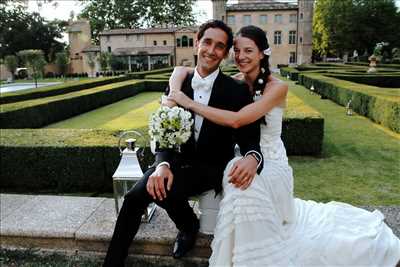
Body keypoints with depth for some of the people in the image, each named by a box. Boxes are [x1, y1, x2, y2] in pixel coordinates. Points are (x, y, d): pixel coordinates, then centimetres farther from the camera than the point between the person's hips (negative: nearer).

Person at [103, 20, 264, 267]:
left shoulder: (237, 91, -10)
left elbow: (250, 139, -12)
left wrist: (252, 158, -38)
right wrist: (163, 164, -25)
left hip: (212, 168, -3)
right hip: (178, 161, 4)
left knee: (164, 189, -29)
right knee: (133, 198, -16)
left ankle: (189, 225, 6)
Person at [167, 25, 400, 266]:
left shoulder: (277, 87, -16)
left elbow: (236, 120, -29)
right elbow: (182, 70, -1)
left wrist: (189, 103, -23)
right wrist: (175, 94, -24)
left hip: (270, 164, -6)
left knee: (245, 188, -31)